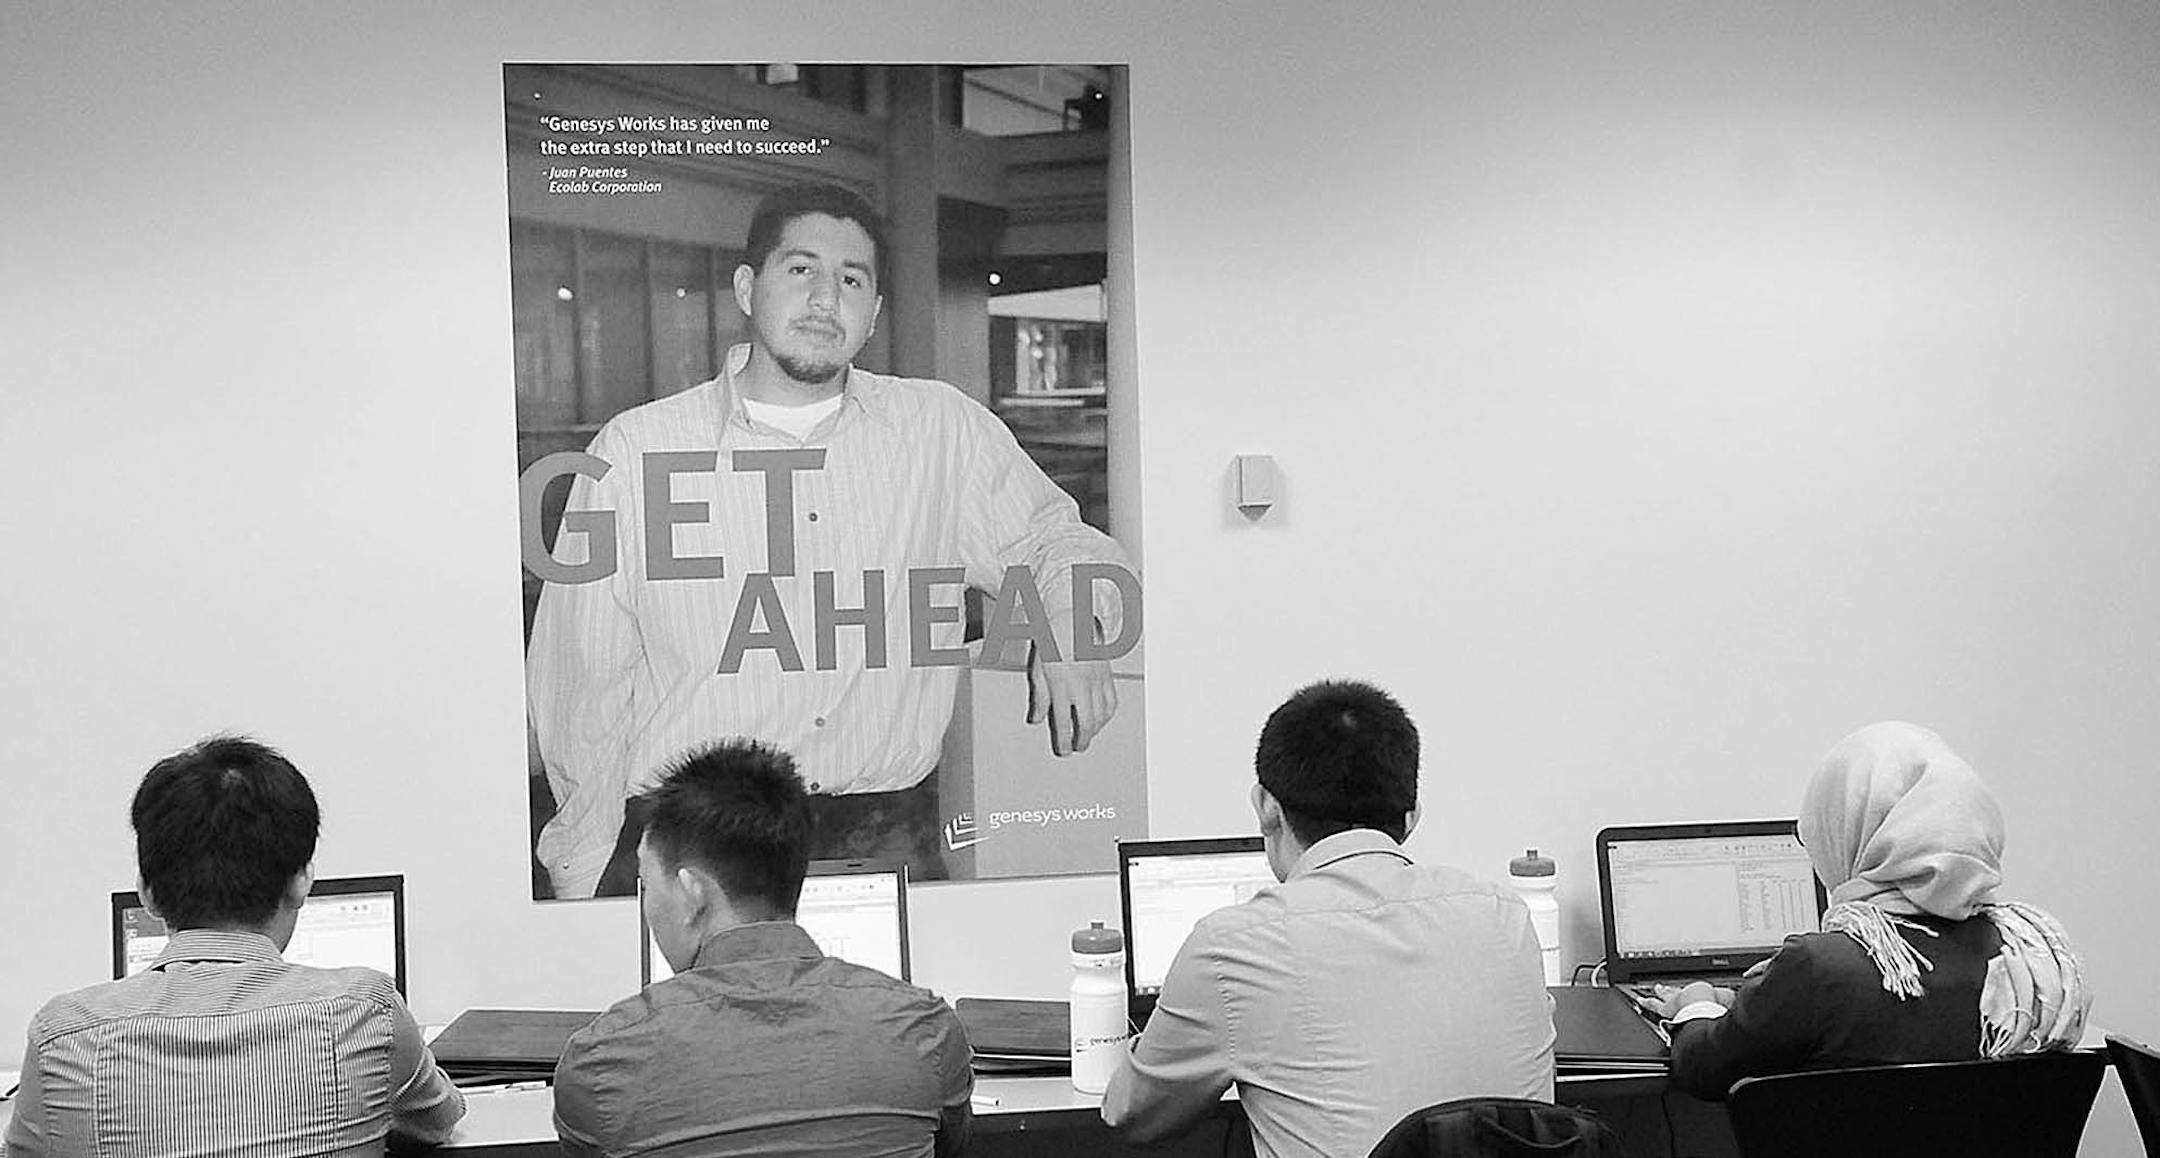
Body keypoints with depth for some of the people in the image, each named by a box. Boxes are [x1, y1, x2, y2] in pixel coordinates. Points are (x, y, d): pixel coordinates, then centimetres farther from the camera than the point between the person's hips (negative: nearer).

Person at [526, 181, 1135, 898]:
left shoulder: (945, 429, 11)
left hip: (885, 832, 2)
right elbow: (583, 678, 6)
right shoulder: (635, 450, 5)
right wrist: (585, 874, 0)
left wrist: (1071, 627, 1)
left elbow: (1055, 538, 24)